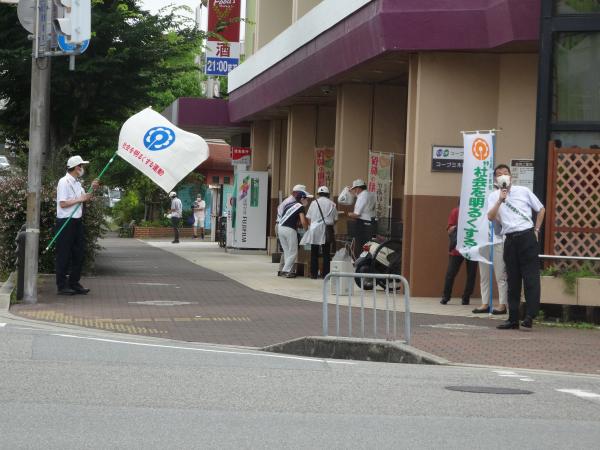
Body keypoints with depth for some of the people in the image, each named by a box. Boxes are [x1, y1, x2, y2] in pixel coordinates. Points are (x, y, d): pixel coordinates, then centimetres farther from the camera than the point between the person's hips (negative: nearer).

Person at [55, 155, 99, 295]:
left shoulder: (77, 183, 15)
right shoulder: (64, 182, -13)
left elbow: (83, 198, 24)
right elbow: (63, 203, -19)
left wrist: (92, 188, 10)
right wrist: (80, 199, -17)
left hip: (77, 221, 9)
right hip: (66, 222, -9)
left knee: (78, 253, 11)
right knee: (64, 255, -3)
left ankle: (74, 283, 20)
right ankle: (61, 285, 2)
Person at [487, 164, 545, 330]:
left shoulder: (523, 191, 5)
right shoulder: (494, 196, 8)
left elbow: (541, 209, 14)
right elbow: (491, 217, -8)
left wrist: (536, 231, 7)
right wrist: (500, 200, -15)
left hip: (527, 237, -2)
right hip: (510, 240, 2)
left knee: (530, 277, -9)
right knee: (512, 280, 6)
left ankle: (530, 316, -11)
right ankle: (513, 319, 9)